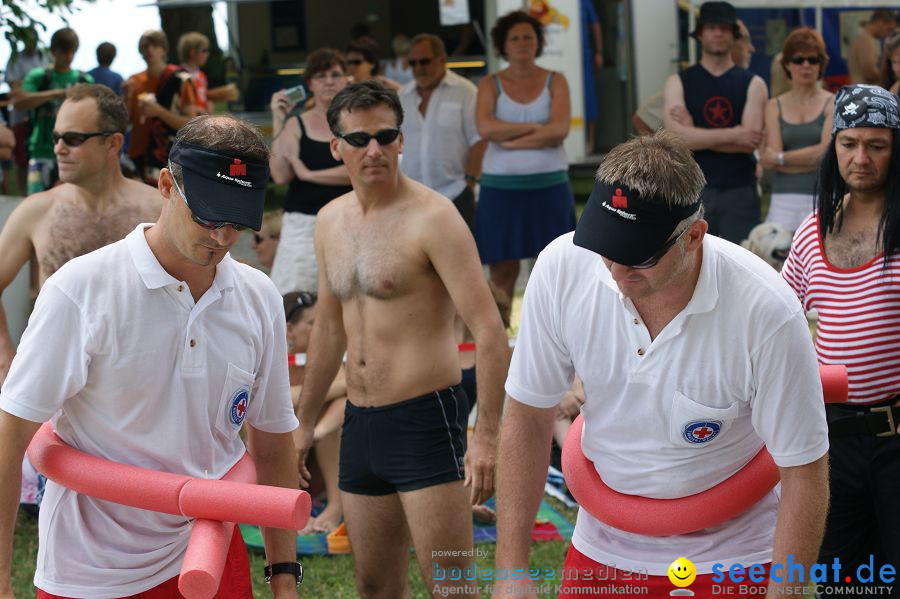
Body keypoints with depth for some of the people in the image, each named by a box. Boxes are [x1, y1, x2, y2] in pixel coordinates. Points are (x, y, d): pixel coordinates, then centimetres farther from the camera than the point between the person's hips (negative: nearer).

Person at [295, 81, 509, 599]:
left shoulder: (432, 217, -12)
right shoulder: (331, 221, 10)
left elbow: (490, 331, -17)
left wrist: (486, 437, -25)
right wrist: (305, 424, 25)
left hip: (425, 419, -7)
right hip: (361, 421, 7)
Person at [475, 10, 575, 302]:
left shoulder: (555, 81, 6)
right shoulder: (490, 84, 5)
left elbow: (560, 130, -10)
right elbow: (485, 127, -13)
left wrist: (511, 141, -12)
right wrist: (535, 127, -12)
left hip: (549, 185, 0)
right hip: (501, 187, 0)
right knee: (502, 268, 1)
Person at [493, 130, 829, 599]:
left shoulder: (768, 312, -27)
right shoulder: (561, 268, -18)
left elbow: (804, 473, -18)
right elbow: (528, 416, -7)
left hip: (726, 561, -3)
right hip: (601, 551, 3)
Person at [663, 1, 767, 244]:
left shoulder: (752, 84, 5)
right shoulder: (678, 82, 5)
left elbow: (751, 140, -9)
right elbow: (677, 135, -11)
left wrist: (696, 135, -9)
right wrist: (733, 135, -14)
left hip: (740, 191, 0)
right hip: (694, 190, 0)